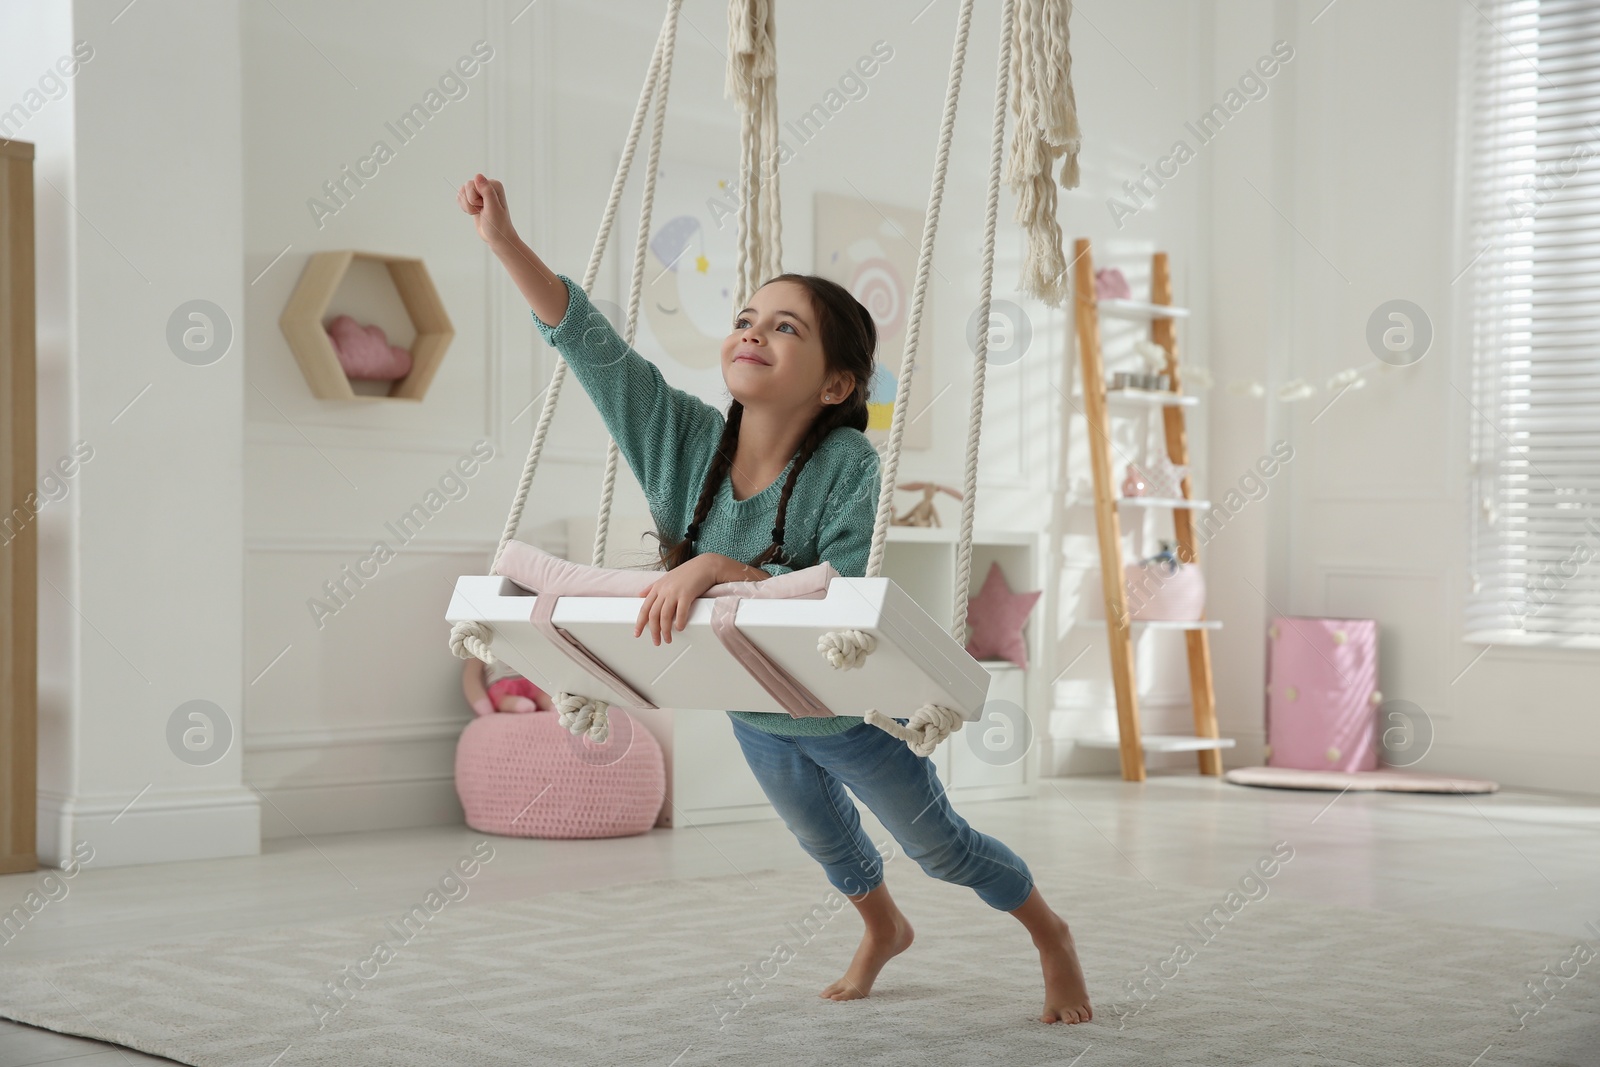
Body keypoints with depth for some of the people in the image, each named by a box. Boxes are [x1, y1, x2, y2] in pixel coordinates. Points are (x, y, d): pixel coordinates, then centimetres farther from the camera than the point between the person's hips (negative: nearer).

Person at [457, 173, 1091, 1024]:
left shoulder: (848, 472, -35)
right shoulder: (685, 438, -24)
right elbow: (590, 343, -29)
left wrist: (724, 569, -51)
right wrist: (504, 240, -39)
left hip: (851, 709, -5)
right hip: (754, 707, 5)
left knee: (937, 844, 17)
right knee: (822, 838, 30)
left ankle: (1051, 936, 45)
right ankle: (883, 932, 61)